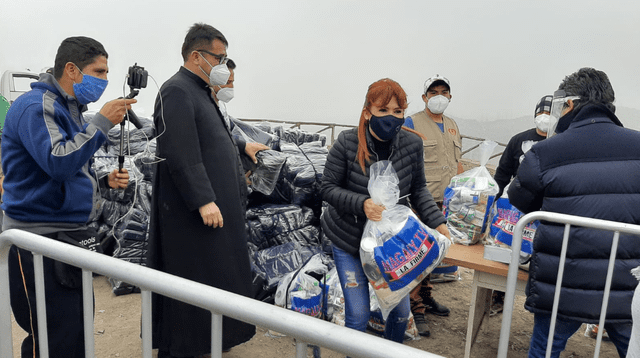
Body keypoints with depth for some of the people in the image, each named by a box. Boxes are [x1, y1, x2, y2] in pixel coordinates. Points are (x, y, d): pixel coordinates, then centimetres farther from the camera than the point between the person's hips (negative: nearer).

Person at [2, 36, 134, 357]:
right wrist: (102, 123, -22)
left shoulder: (71, 109, 17)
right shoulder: (35, 107, -12)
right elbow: (58, 163, -26)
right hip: (39, 238, -9)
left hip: (70, 235, 9)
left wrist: (104, 180, 6)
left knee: (79, 331, 15)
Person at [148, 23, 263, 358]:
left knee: (219, 276, 18)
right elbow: (182, 154, -24)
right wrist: (203, 200, -26)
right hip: (192, 211, -10)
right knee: (193, 281, 0)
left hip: (216, 204, 10)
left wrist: (241, 147, 38)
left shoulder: (199, 91, 18)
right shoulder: (177, 91, -15)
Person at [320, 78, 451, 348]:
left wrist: (437, 222, -10)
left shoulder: (412, 144, -10)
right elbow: (328, 188, -13)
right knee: (358, 315, 1)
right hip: (349, 240, -3)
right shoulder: (347, 143, -18)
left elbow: (418, 189, 3)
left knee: (401, 310, 13)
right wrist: (361, 203, -30)